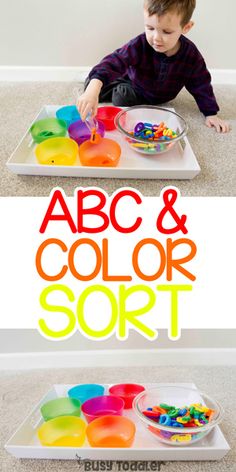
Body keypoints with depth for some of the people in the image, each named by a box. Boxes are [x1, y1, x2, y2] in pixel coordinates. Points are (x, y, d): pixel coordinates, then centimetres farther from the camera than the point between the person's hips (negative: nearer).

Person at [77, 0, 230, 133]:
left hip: (158, 98, 0)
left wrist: (211, 113, -12)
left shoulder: (191, 55, -28)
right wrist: (93, 89, -65)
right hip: (134, 85, 0)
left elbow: (201, 85, -13)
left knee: (122, 99, -22)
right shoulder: (140, 45, -34)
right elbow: (115, 61, -48)